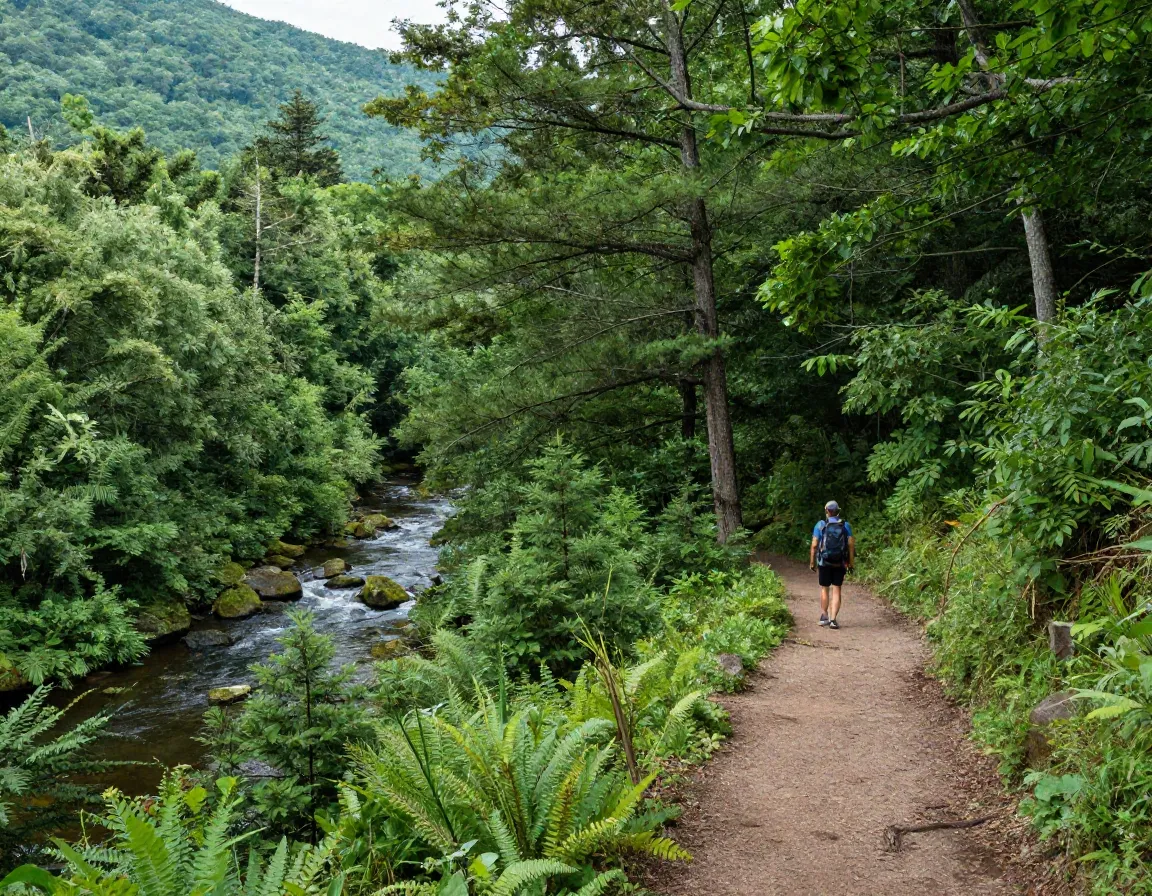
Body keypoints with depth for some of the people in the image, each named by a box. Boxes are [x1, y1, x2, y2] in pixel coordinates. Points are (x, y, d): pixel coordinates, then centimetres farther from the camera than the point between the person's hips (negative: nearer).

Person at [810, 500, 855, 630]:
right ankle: (833, 619, -4)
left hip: (824, 563, 0)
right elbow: (851, 544, -4)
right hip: (840, 564, 1)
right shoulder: (846, 525, 0)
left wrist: (812, 562, 1)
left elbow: (814, 545, -6)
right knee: (836, 591, 3)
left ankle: (824, 616, 17)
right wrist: (851, 562, 3)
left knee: (824, 589, 16)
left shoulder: (820, 525, -3)